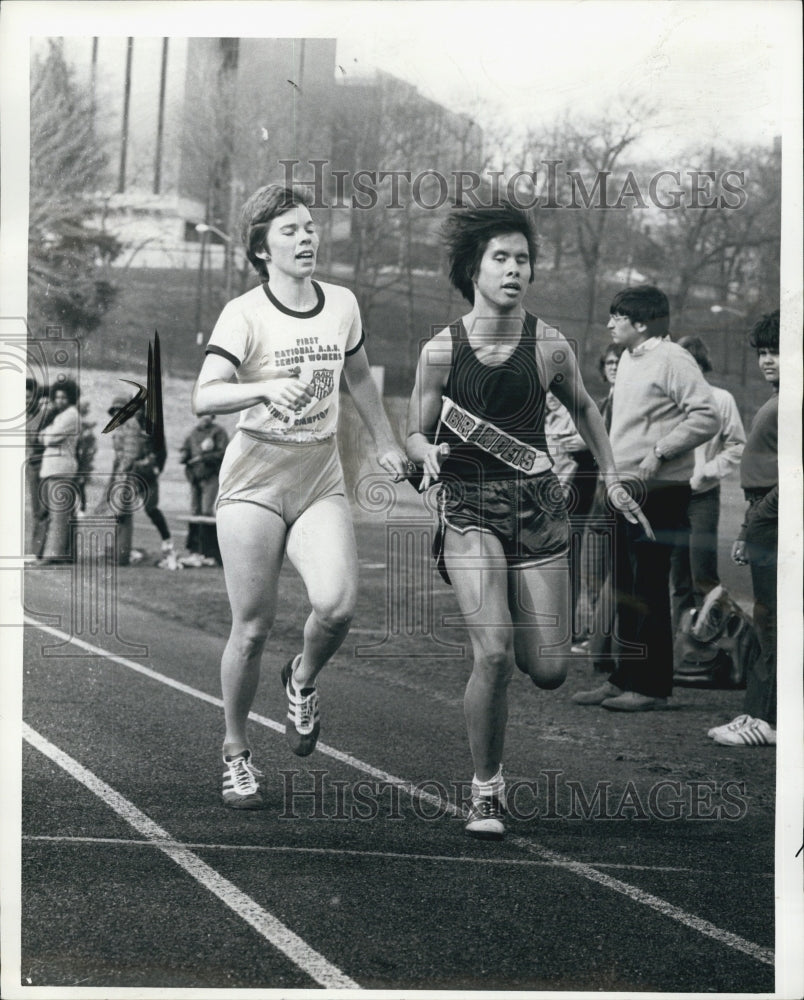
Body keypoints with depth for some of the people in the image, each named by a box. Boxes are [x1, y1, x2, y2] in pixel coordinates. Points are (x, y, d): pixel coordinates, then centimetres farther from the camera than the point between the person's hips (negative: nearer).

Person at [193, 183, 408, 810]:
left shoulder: (343, 304, 7)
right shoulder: (245, 315, -8)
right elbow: (204, 398, -20)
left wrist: (386, 443, 28)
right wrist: (266, 387, -36)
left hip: (322, 481, 3)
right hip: (255, 480, -3)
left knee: (338, 605, -19)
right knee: (253, 627, -4)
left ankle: (303, 681, 15)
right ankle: (236, 753, 16)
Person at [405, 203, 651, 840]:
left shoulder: (549, 347, -3)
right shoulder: (442, 351, -6)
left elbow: (584, 409, 17)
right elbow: (416, 435, 7)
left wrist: (612, 479, 18)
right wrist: (429, 455, -16)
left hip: (537, 507, 2)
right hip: (468, 508, -2)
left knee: (548, 673, 0)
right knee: (494, 655, -20)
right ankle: (486, 790, 1)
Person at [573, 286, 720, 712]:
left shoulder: (672, 360, -12)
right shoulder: (629, 359, 16)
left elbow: (707, 417, -19)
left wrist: (658, 454, -21)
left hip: (657, 493, -9)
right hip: (623, 490, 9)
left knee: (649, 592, -5)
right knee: (624, 591, 13)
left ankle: (652, 687, 2)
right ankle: (624, 679, 21)